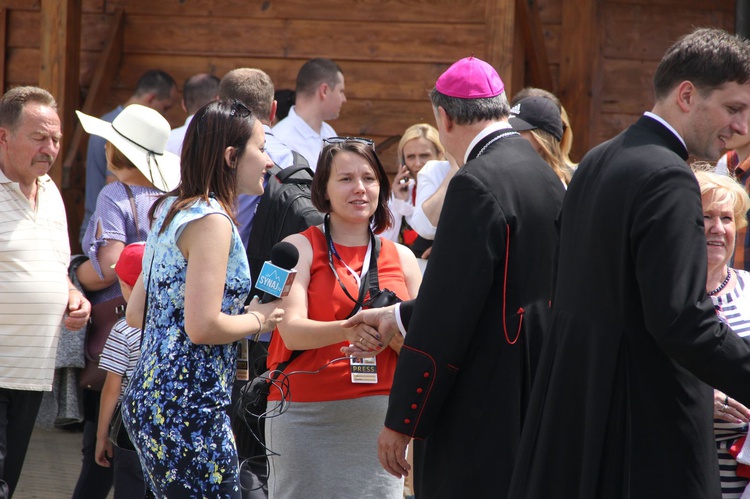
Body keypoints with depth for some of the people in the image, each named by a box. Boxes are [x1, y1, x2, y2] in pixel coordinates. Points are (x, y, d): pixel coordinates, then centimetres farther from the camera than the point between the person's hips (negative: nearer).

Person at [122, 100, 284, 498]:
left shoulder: (170, 210, 15)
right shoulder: (211, 220, -14)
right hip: (189, 407, -10)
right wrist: (258, 319, -4)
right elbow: (202, 328, -22)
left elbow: (135, 314, 19)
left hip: (149, 397, 10)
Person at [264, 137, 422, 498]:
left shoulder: (401, 258, 13)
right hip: (306, 413, -2)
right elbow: (292, 330, -11)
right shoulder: (300, 248, 3)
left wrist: (396, 334, -14)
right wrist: (348, 330, -29)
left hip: (380, 413, 3)